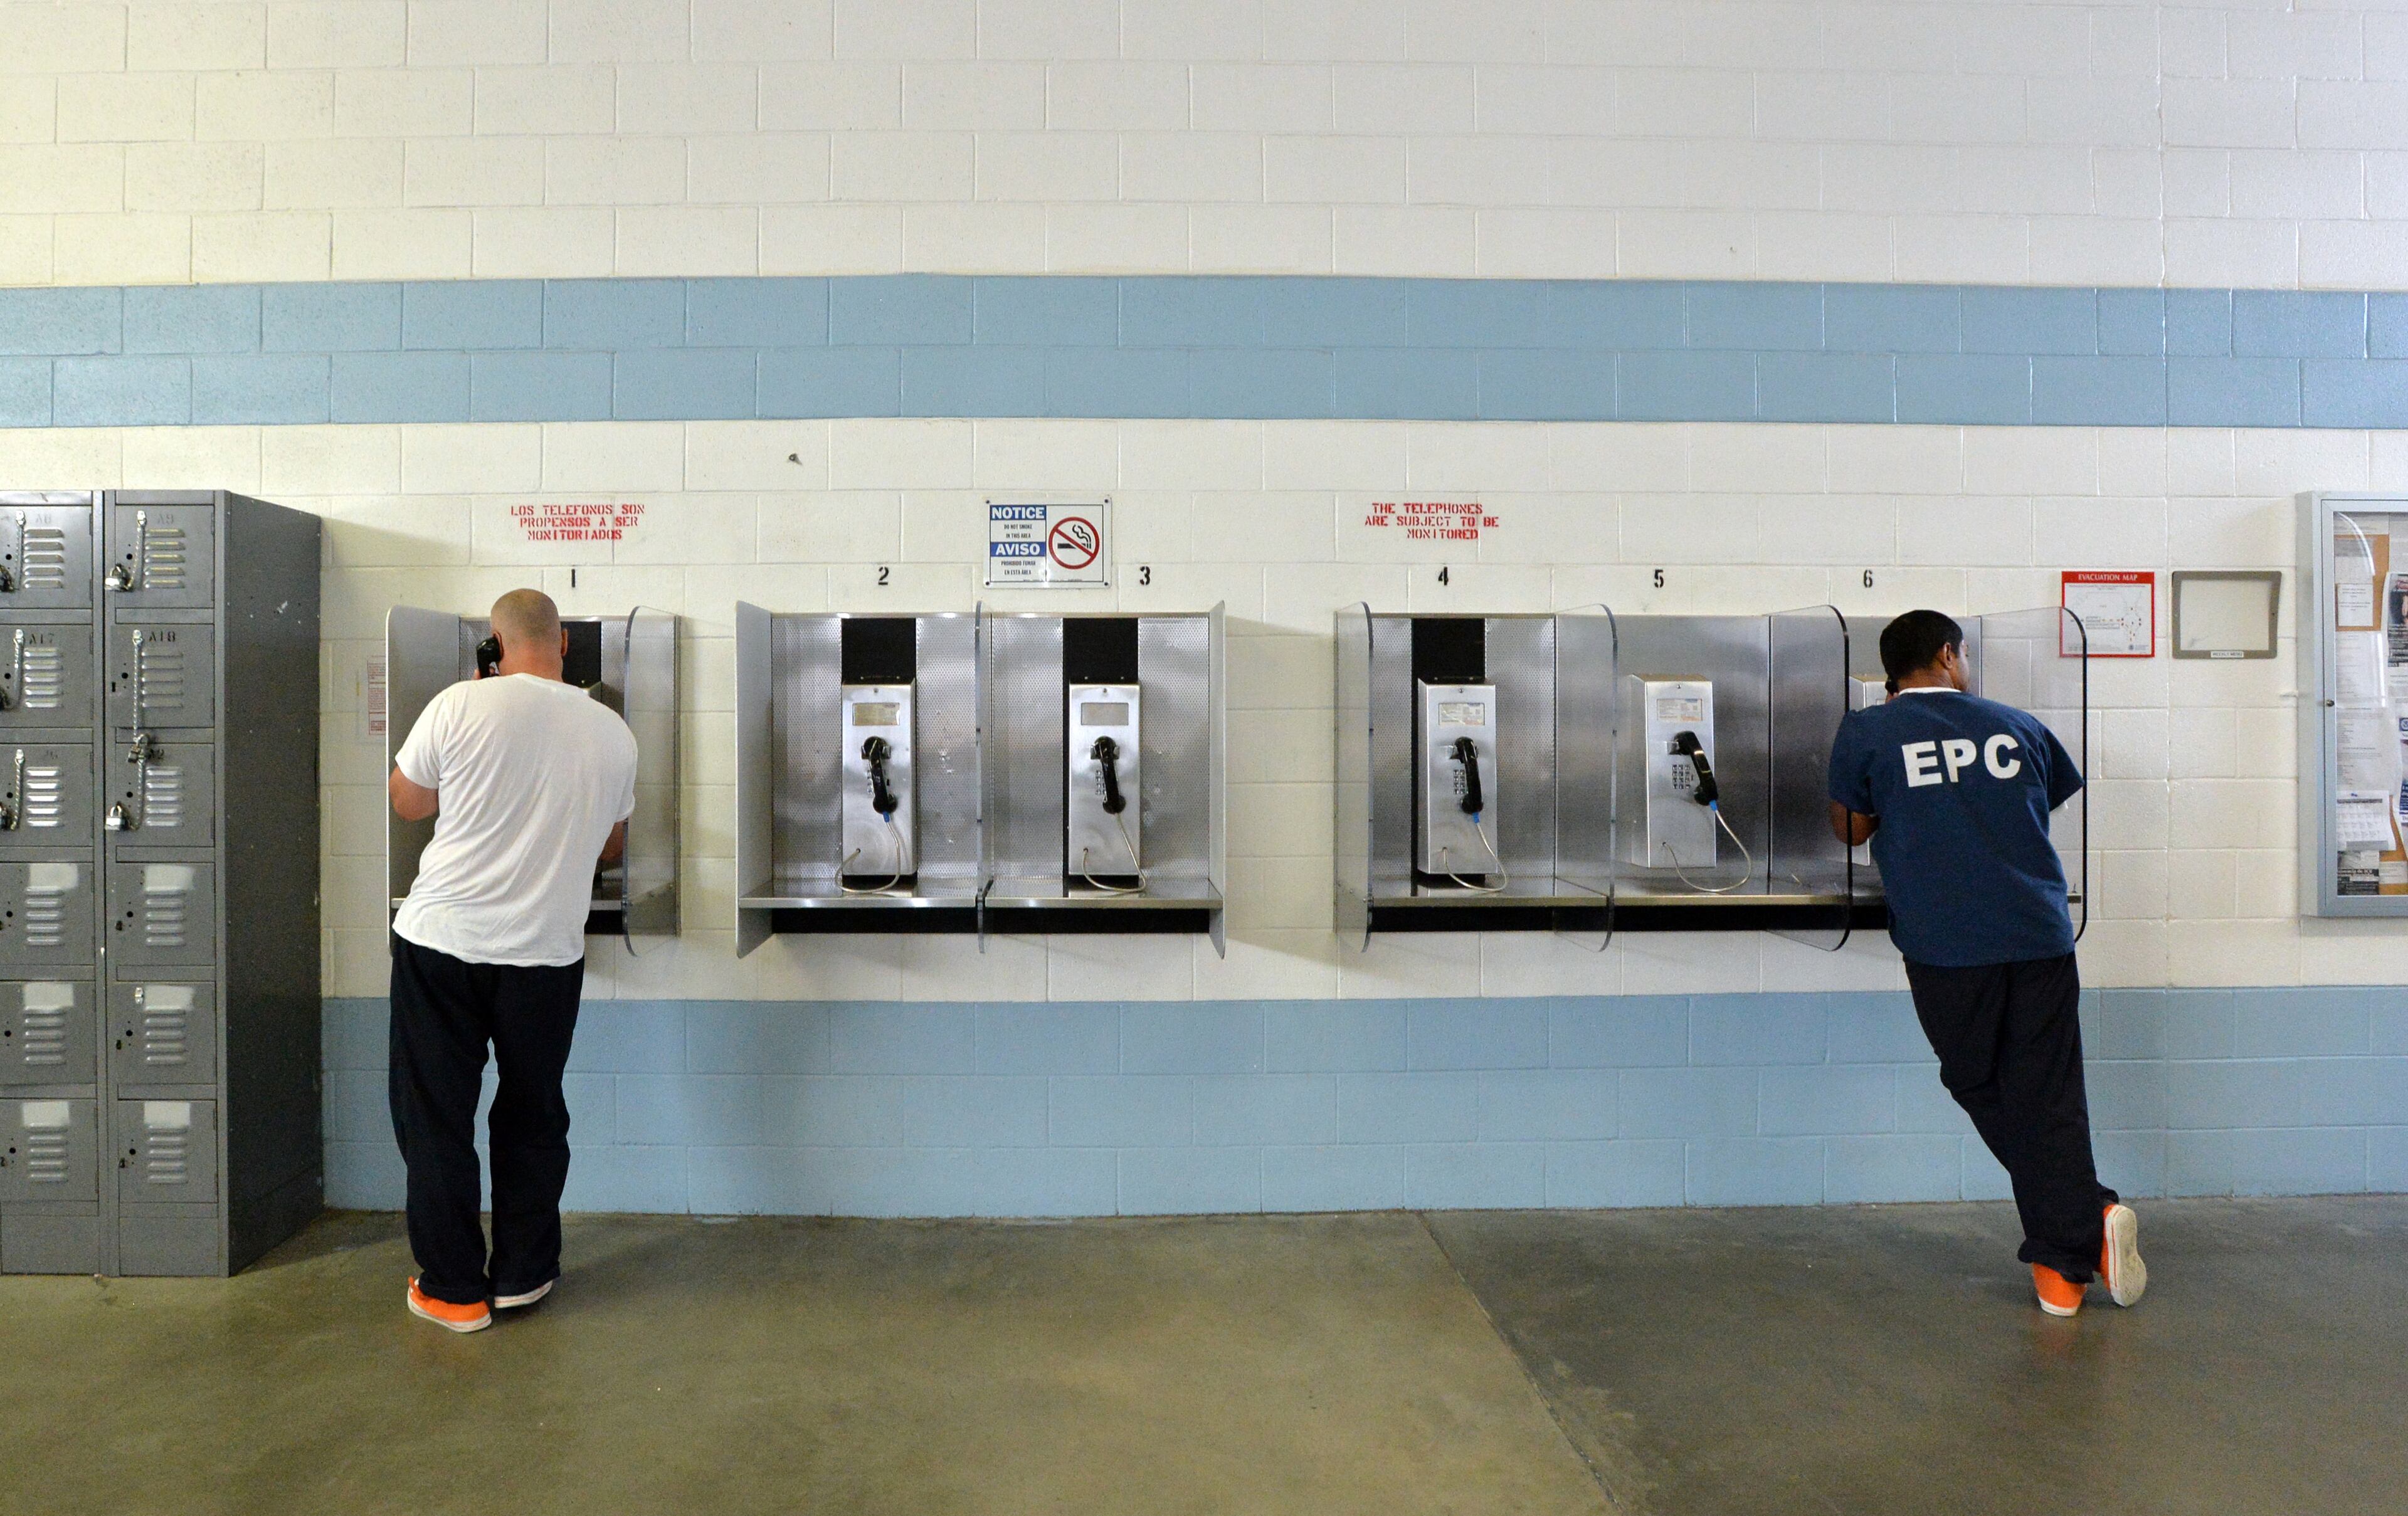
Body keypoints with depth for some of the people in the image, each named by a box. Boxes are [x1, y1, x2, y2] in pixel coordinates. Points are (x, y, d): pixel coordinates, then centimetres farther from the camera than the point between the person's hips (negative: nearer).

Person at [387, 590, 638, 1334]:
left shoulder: (461, 705, -10)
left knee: (435, 1117, 12)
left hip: (441, 942, -2)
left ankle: (454, 1289, 20)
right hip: (547, 953, 2)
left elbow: (408, 804, 5)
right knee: (532, 1118, 17)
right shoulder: (612, 733, -1)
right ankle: (522, 1274, 27)